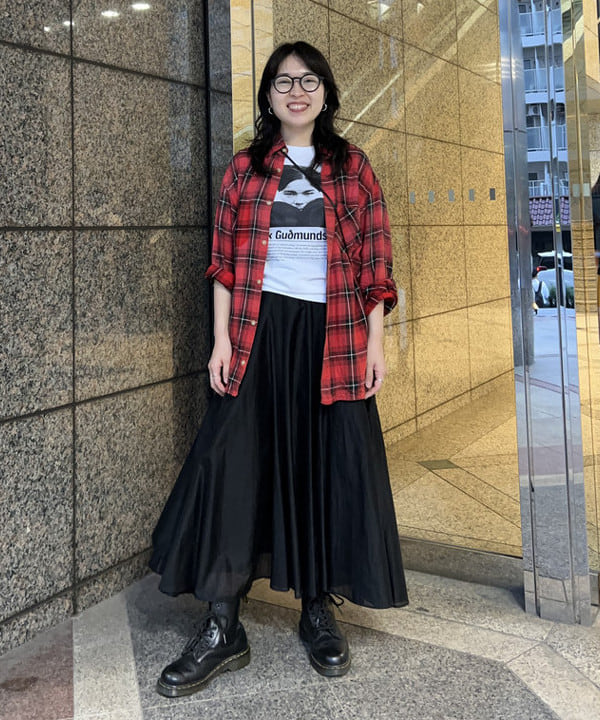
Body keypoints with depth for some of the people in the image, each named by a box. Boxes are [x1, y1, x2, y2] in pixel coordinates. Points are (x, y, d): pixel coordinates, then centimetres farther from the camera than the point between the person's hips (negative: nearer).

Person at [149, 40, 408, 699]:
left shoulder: (353, 168, 10)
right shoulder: (245, 169, 10)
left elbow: (375, 261, 6)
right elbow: (225, 262, 6)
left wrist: (375, 344, -1)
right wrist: (221, 340, -3)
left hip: (332, 335, 1)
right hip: (258, 332, 0)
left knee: (333, 468, 1)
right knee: (231, 464, -7)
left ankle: (319, 611, 19)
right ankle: (222, 631, 3)